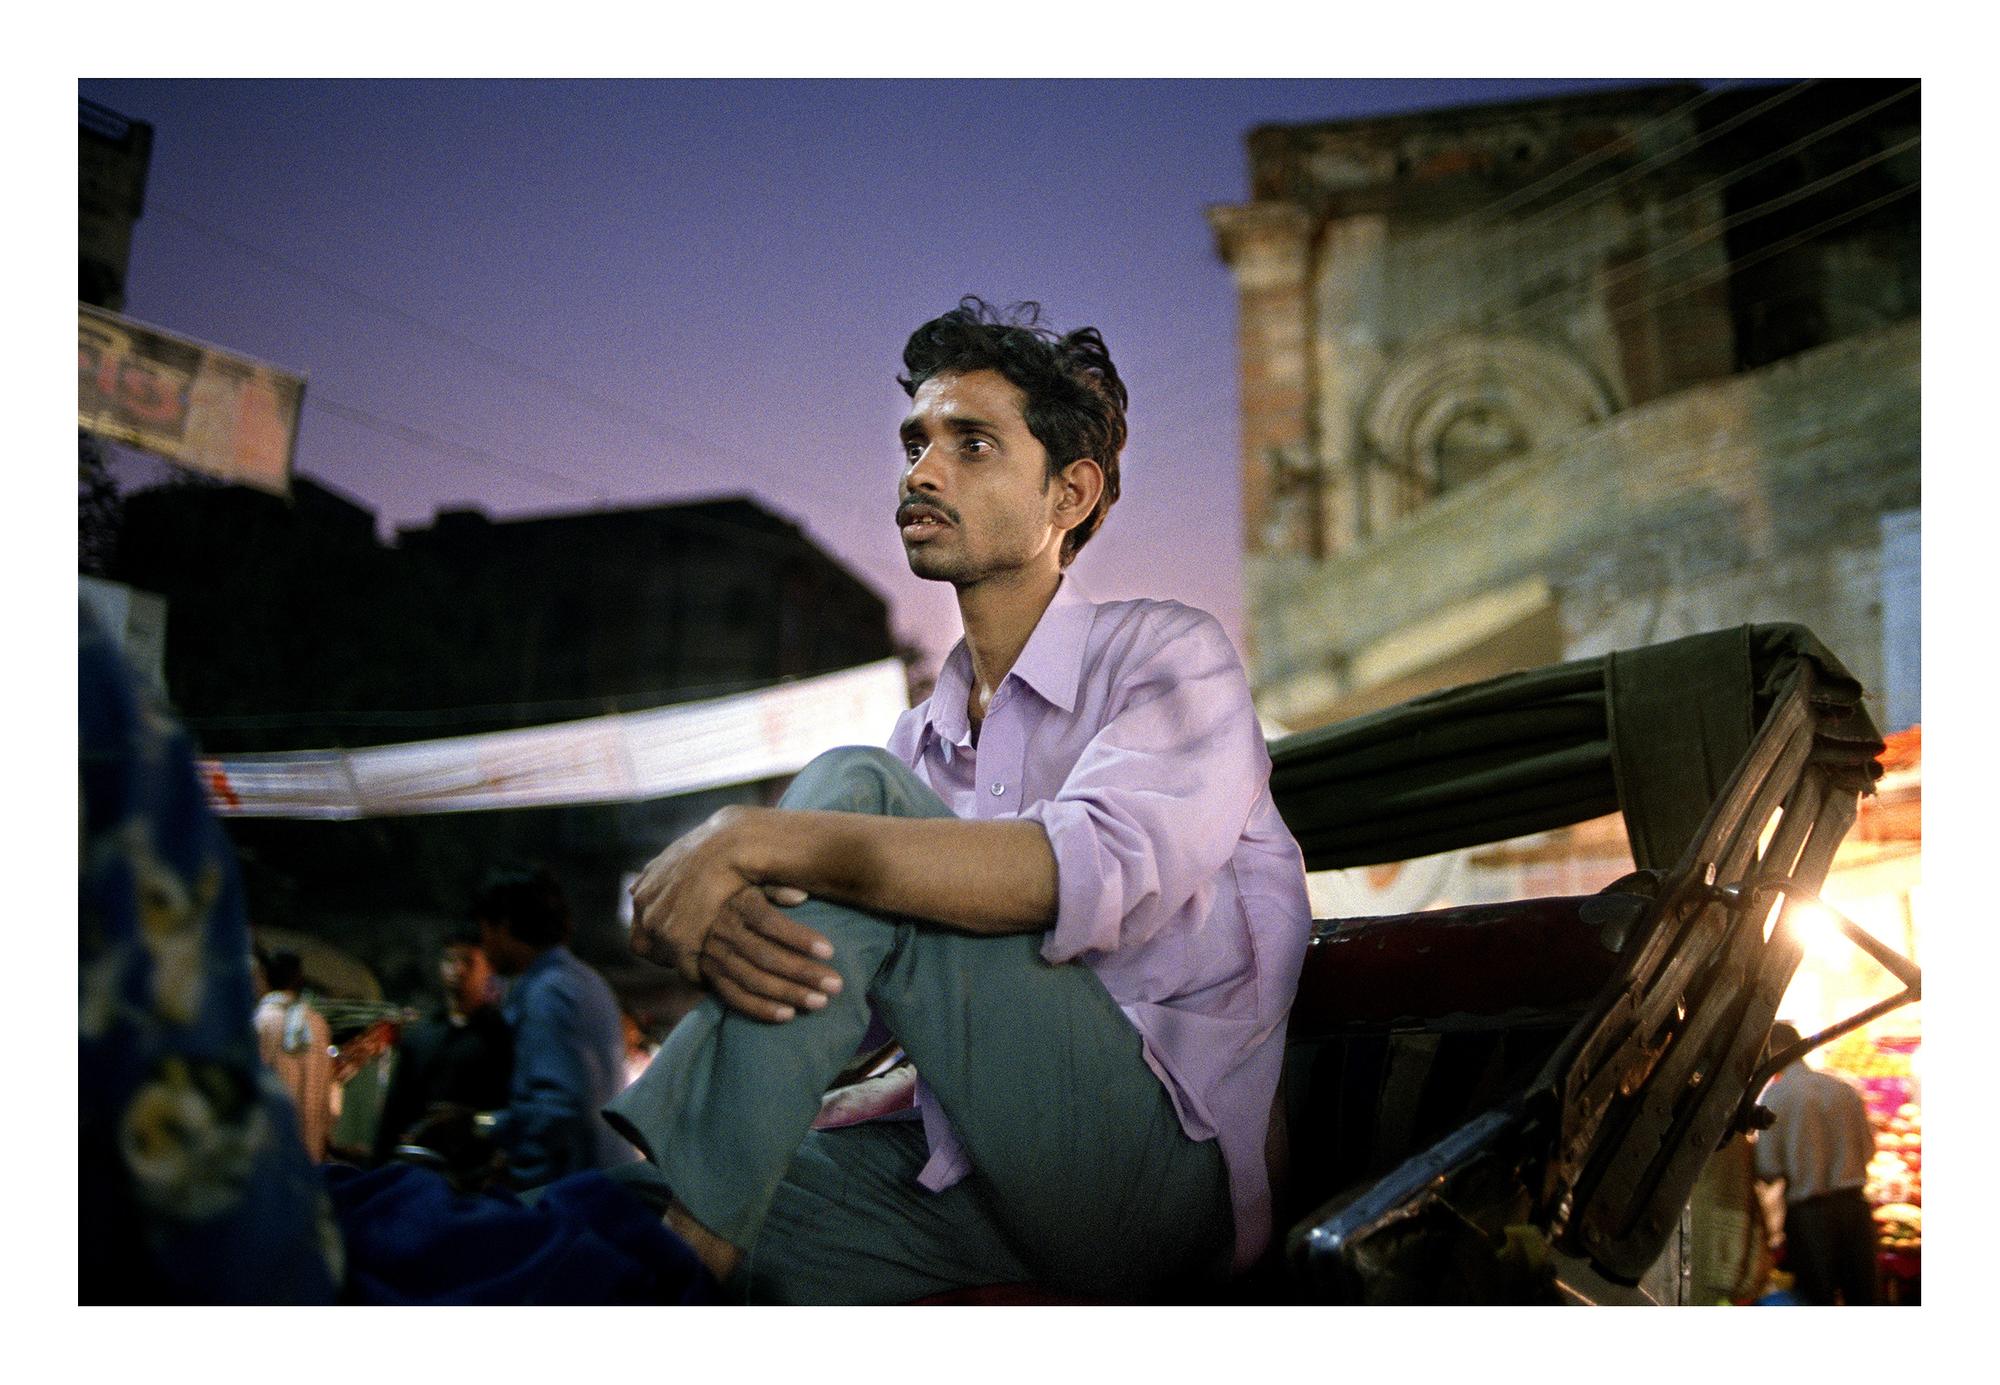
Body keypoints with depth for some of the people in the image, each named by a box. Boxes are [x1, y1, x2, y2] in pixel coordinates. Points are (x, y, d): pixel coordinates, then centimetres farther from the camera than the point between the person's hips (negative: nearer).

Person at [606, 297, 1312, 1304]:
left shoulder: (1168, 654, -1)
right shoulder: (919, 742, 18)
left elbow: (1095, 873, -23)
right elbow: (847, 1000, 4)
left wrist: (753, 839, -26)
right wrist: (719, 926, -21)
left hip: (1164, 1164, -5)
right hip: (972, 1177, 5)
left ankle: (675, 1232, -20)